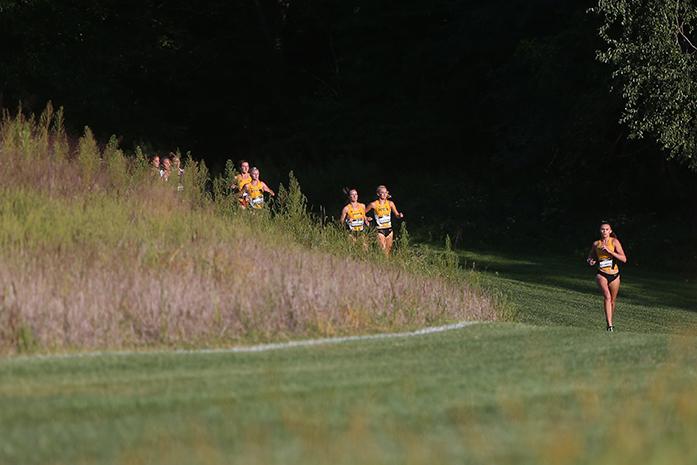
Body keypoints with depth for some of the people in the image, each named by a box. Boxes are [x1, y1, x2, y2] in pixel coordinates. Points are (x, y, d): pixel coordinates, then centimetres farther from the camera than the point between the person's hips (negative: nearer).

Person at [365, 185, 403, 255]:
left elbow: (396, 214, 8)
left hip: (389, 229, 4)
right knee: (383, 250, -14)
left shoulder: (390, 203, 2)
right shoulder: (374, 204, -6)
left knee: (389, 249, 7)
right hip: (380, 230, -4)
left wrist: (400, 215, -13)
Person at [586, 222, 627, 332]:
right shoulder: (596, 244, 4)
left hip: (614, 275, 1)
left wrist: (609, 251, -20)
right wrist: (591, 261, -3)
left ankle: (609, 321, 37)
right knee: (607, 297, -22)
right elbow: (590, 257, 21)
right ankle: (609, 324, -27)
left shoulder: (614, 242, -4)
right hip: (602, 274, -1)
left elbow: (624, 259, -13)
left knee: (612, 301, 12)